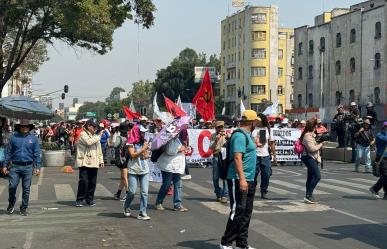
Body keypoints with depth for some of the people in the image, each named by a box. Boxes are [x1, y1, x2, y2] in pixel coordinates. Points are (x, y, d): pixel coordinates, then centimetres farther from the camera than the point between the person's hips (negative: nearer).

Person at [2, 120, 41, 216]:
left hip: (28, 167, 0)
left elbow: (37, 154, 4)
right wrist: (5, 166, 4)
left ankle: (24, 208, 15)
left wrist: (38, 167, -3)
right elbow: (8, 153, 9)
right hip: (15, 166, 0)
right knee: (12, 186, -6)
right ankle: (11, 204, 19)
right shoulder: (14, 137, 7)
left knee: (26, 189, 3)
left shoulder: (33, 139, 6)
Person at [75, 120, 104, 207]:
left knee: (92, 182, 6)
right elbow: (88, 142, -24)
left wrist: (101, 160, 16)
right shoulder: (83, 134, -3)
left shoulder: (95, 136, 21)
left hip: (94, 163, 7)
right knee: (83, 181, -9)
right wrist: (98, 136, -15)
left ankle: (89, 198, 17)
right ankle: (80, 199, 0)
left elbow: (99, 149, 24)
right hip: (84, 162, -7)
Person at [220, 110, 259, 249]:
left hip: (248, 180, 10)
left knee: (246, 212, 12)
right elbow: (237, 158, -23)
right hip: (239, 180, -10)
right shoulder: (240, 135, -15)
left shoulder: (246, 135, 17)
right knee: (237, 212, -7)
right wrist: (241, 179, -27)